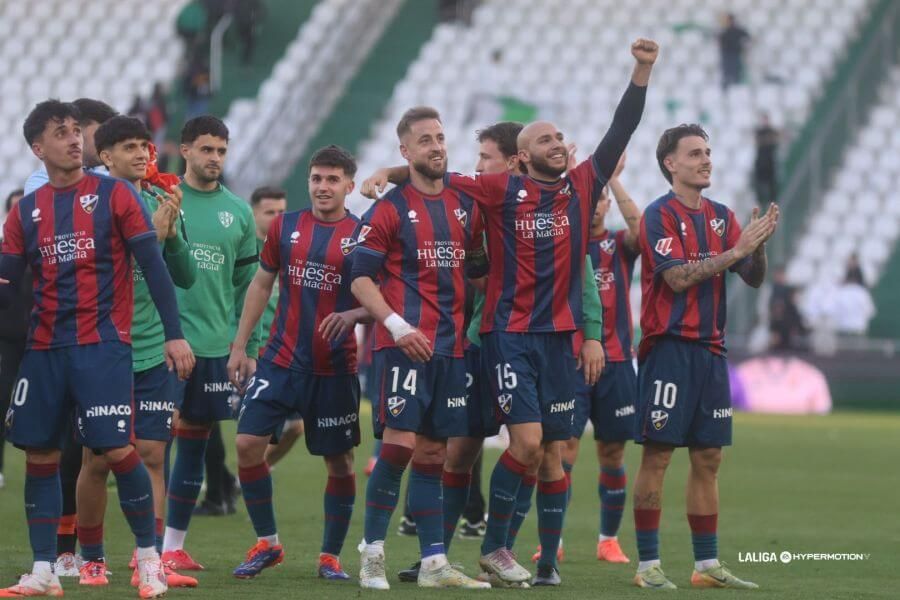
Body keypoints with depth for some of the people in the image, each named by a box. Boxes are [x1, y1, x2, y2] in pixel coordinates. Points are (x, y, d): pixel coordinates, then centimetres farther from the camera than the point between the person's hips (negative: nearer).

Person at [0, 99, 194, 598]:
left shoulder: (114, 195, -1)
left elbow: (153, 266, -3)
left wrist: (174, 334, -8)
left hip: (102, 345, -4)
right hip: (44, 348, 4)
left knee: (117, 450, -11)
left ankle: (149, 560, 4)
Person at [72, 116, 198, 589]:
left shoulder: (162, 203, 7)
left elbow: (186, 278, 7)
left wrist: (172, 232, -9)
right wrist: (151, 234, -22)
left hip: (153, 352, 3)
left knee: (151, 456, -2)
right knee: (97, 460, 3)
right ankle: (92, 561, 16)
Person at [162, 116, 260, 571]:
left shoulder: (238, 212, 10)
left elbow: (248, 285, 14)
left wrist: (249, 346, 11)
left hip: (216, 345, 4)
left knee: (194, 448, 8)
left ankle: (175, 545, 16)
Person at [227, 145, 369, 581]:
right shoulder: (285, 226, 6)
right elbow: (261, 285, 14)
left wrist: (353, 315, -23)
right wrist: (239, 345, 10)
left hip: (335, 370, -2)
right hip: (281, 360, 2)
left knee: (339, 462, 3)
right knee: (247, 443, -7)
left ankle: (331, 556, 17)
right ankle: (266, 543, 8)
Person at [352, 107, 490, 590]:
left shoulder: (465, 207, 14)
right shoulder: (389, 209, -3)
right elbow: (361, 279, -6)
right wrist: (396, 325, -17)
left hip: (450, 346, 6)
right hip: (404, 345, -6)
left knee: (433, 452, 8)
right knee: (400, 443, -13)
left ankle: (433, 563, 9)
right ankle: (372, 553, -3)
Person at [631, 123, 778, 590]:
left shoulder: (721, 216, 13)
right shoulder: (660, 215, -7)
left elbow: (754, 278, 11)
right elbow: (678, 277, -17)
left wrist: (759, 244, -9)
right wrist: (735, 250, -19)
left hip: (710, 349, 7)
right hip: (669, 346, -7)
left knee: (707, 458, 8)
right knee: (657, 455, -5)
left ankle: (707, 565, 12)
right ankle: (648, 565, -3)